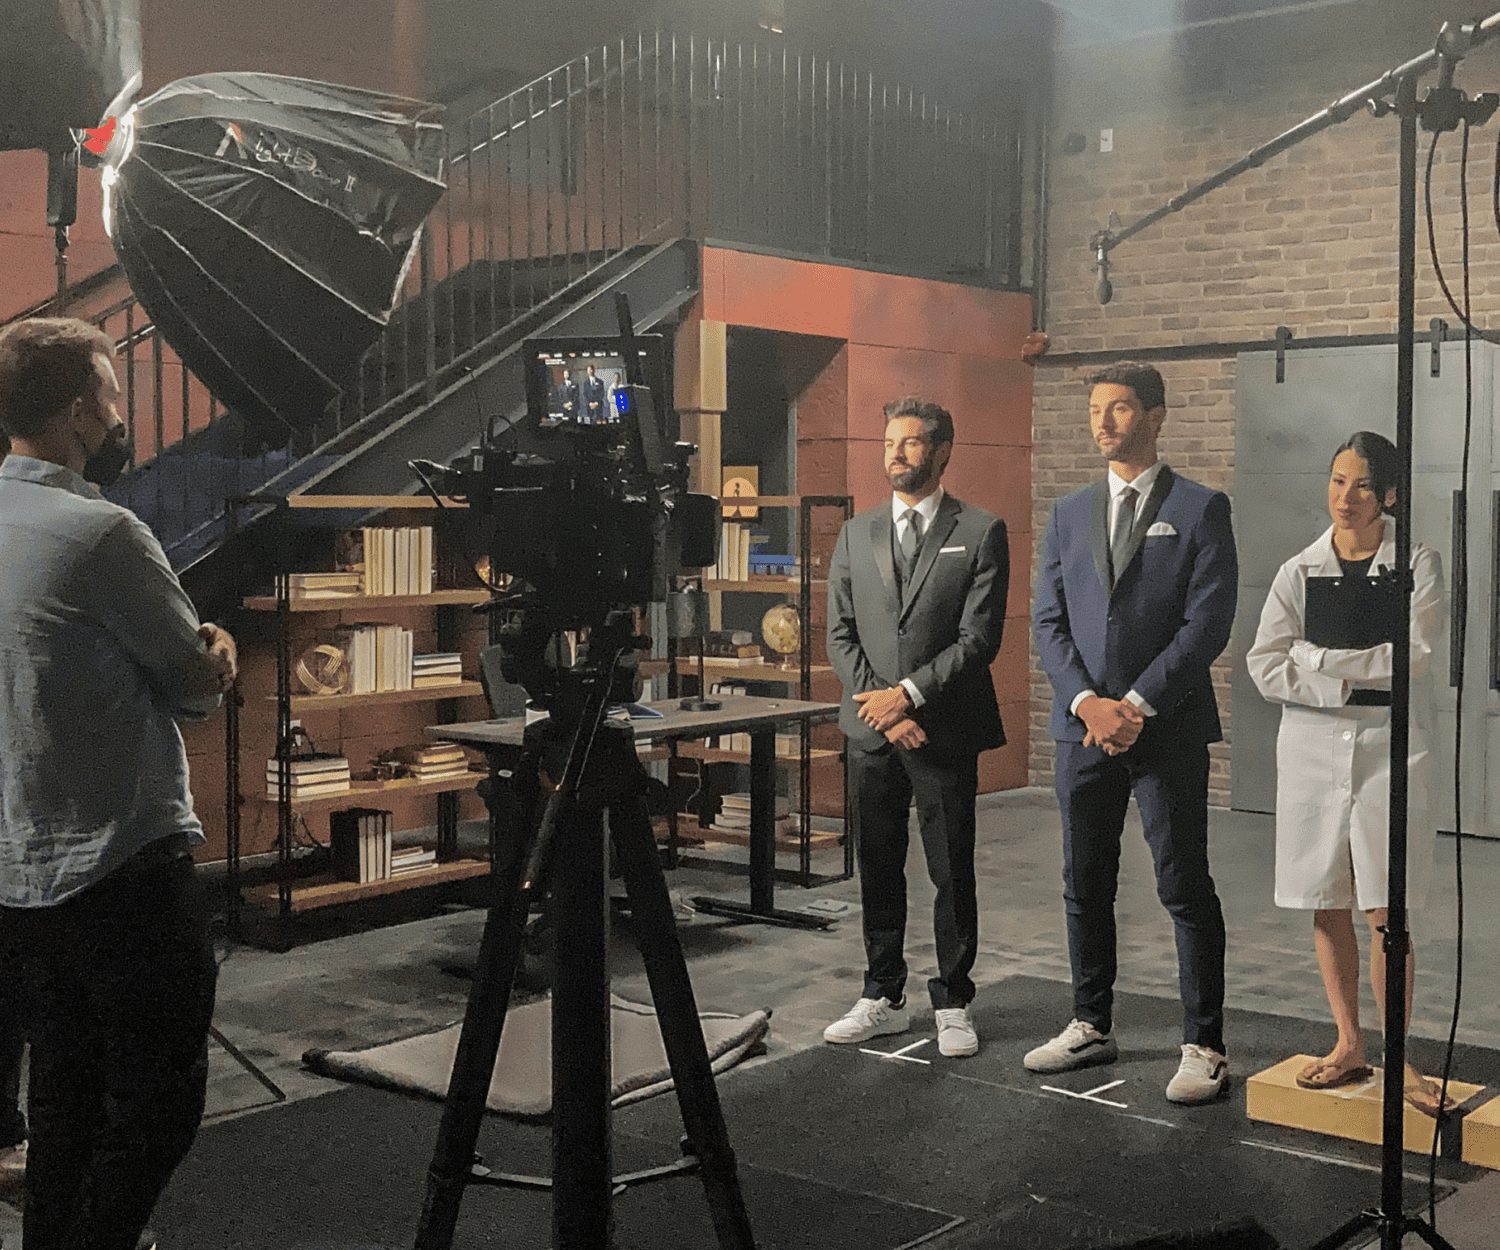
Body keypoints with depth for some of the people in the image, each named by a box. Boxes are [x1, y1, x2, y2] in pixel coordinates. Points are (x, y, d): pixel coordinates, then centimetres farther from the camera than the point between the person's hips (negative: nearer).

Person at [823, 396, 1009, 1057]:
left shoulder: (980, 532, -1)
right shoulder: (857, 533, 11)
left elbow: (979, 638, -8)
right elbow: (840, 635, 7)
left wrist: (908, 694, -14)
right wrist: (882, 708, -6)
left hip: (944, 730, -3)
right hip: (870, 731, 4)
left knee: (952, 873, 4)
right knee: (877, 870, 11)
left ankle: (952, 1003, 17)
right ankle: (882, 997, 23)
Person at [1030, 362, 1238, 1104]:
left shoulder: (1200, 510, -1)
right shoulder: (1068, 514, 12)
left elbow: (1208, 622, -8)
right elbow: (1048, 620, 7)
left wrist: (1138, 704, -14)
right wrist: (1088, 702, -8)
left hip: (1167, 729, -4)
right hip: (1083, 728, 5)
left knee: (1185, 889, -1)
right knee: (1084, 887, 12)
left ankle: (1204, 1047, 8)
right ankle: (1091, 1028, 25)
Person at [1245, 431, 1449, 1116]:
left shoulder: (1419, 565, 0)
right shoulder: (1299, 572, 6)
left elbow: (1411, 654, -12)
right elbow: (1265, 666, -2)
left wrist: (1315, 656, -10)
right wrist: (1349, 684, -12)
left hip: (1389, 747, -3)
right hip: (1313, 748, 3)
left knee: (1384, 912, -4)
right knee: (1327, 908, 7)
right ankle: (1349, 1045, 19)